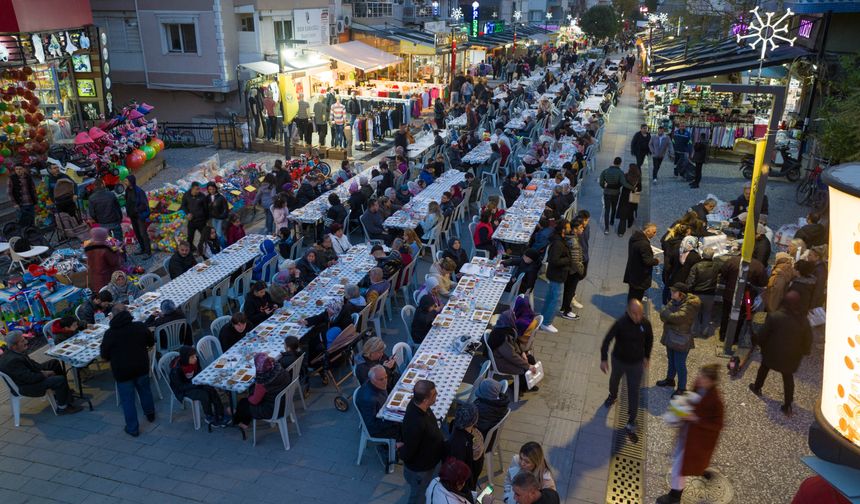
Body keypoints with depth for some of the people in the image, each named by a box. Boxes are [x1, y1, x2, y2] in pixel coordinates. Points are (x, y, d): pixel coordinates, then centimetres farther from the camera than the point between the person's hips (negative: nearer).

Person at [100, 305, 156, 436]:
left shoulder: (110, 333, -15)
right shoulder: (140, 326, -7)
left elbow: (104, 355, -6)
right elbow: (151, 342, 9)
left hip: (122, 371, -3)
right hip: (141, 367, 3)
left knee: (127, 399, 8)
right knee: (145, 390, 25)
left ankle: (133, 429, 16)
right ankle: (150, 414, 43)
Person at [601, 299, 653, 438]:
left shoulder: (645, 323, -19)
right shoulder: (620, 323, -28)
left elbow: (649, 339, 2)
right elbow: (607, 340, -19)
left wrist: (646, 356, 9)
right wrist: (604, 359, -18)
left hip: (636, 364, 0)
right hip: (619, 360, 0)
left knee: (634, 393, 4)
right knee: (614, 380, 27)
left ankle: (631, 422, 19)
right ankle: (613, 396, 61)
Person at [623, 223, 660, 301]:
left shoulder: (634, 237, 1)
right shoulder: (644, 244, -29)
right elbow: (647, 261, -26)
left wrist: (650, 253, 10)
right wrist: (656, 261, -7)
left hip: (632, 274, 9)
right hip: (640, 278, -9)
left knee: (632, 298, 23)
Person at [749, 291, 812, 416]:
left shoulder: (774, 316, -20)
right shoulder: (804, 321, -13)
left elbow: (763, 334, -11)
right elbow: (807, 341, -3)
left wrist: (761, 344, 8)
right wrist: (803, 352, 14)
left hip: (773, 352, -1)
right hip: (791, 356, 1)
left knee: (764, 368, 26)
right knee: (788, 377, 16)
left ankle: (757, 388, 45)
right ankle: (787, 406, 17)